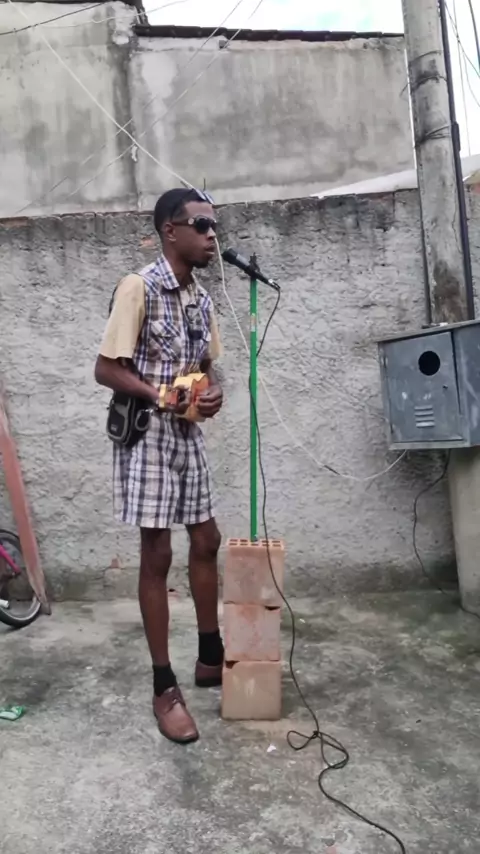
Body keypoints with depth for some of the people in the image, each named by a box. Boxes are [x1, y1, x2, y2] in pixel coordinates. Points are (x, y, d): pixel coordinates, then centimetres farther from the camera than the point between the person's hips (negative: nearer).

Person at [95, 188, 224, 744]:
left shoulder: (201, 298, 10)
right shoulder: (138, 288, -12)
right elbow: (106, 369, -14)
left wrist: (212, 394, -5)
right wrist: (165, 397, -24)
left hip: (188, 434, 8)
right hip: (147, 432, -8)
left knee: (206, 541, 12)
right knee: (157, 556, -2)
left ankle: (210, 658, 31)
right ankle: (164, 687, 13)